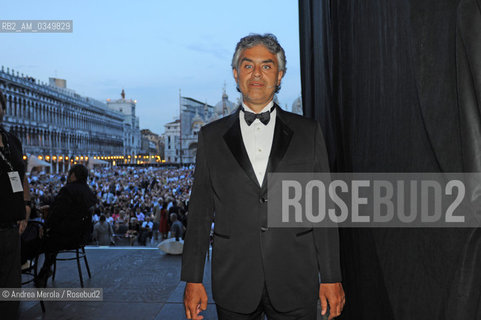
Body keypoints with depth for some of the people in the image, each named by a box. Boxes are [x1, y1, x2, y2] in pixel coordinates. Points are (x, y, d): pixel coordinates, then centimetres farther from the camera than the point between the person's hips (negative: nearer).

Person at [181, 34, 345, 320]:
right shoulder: (211, 136, 5)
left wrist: (331, 277, 0)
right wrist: (193, 279, 2)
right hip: (234, 284, 1)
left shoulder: (308, 132, 3)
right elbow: (200, 212, 4)